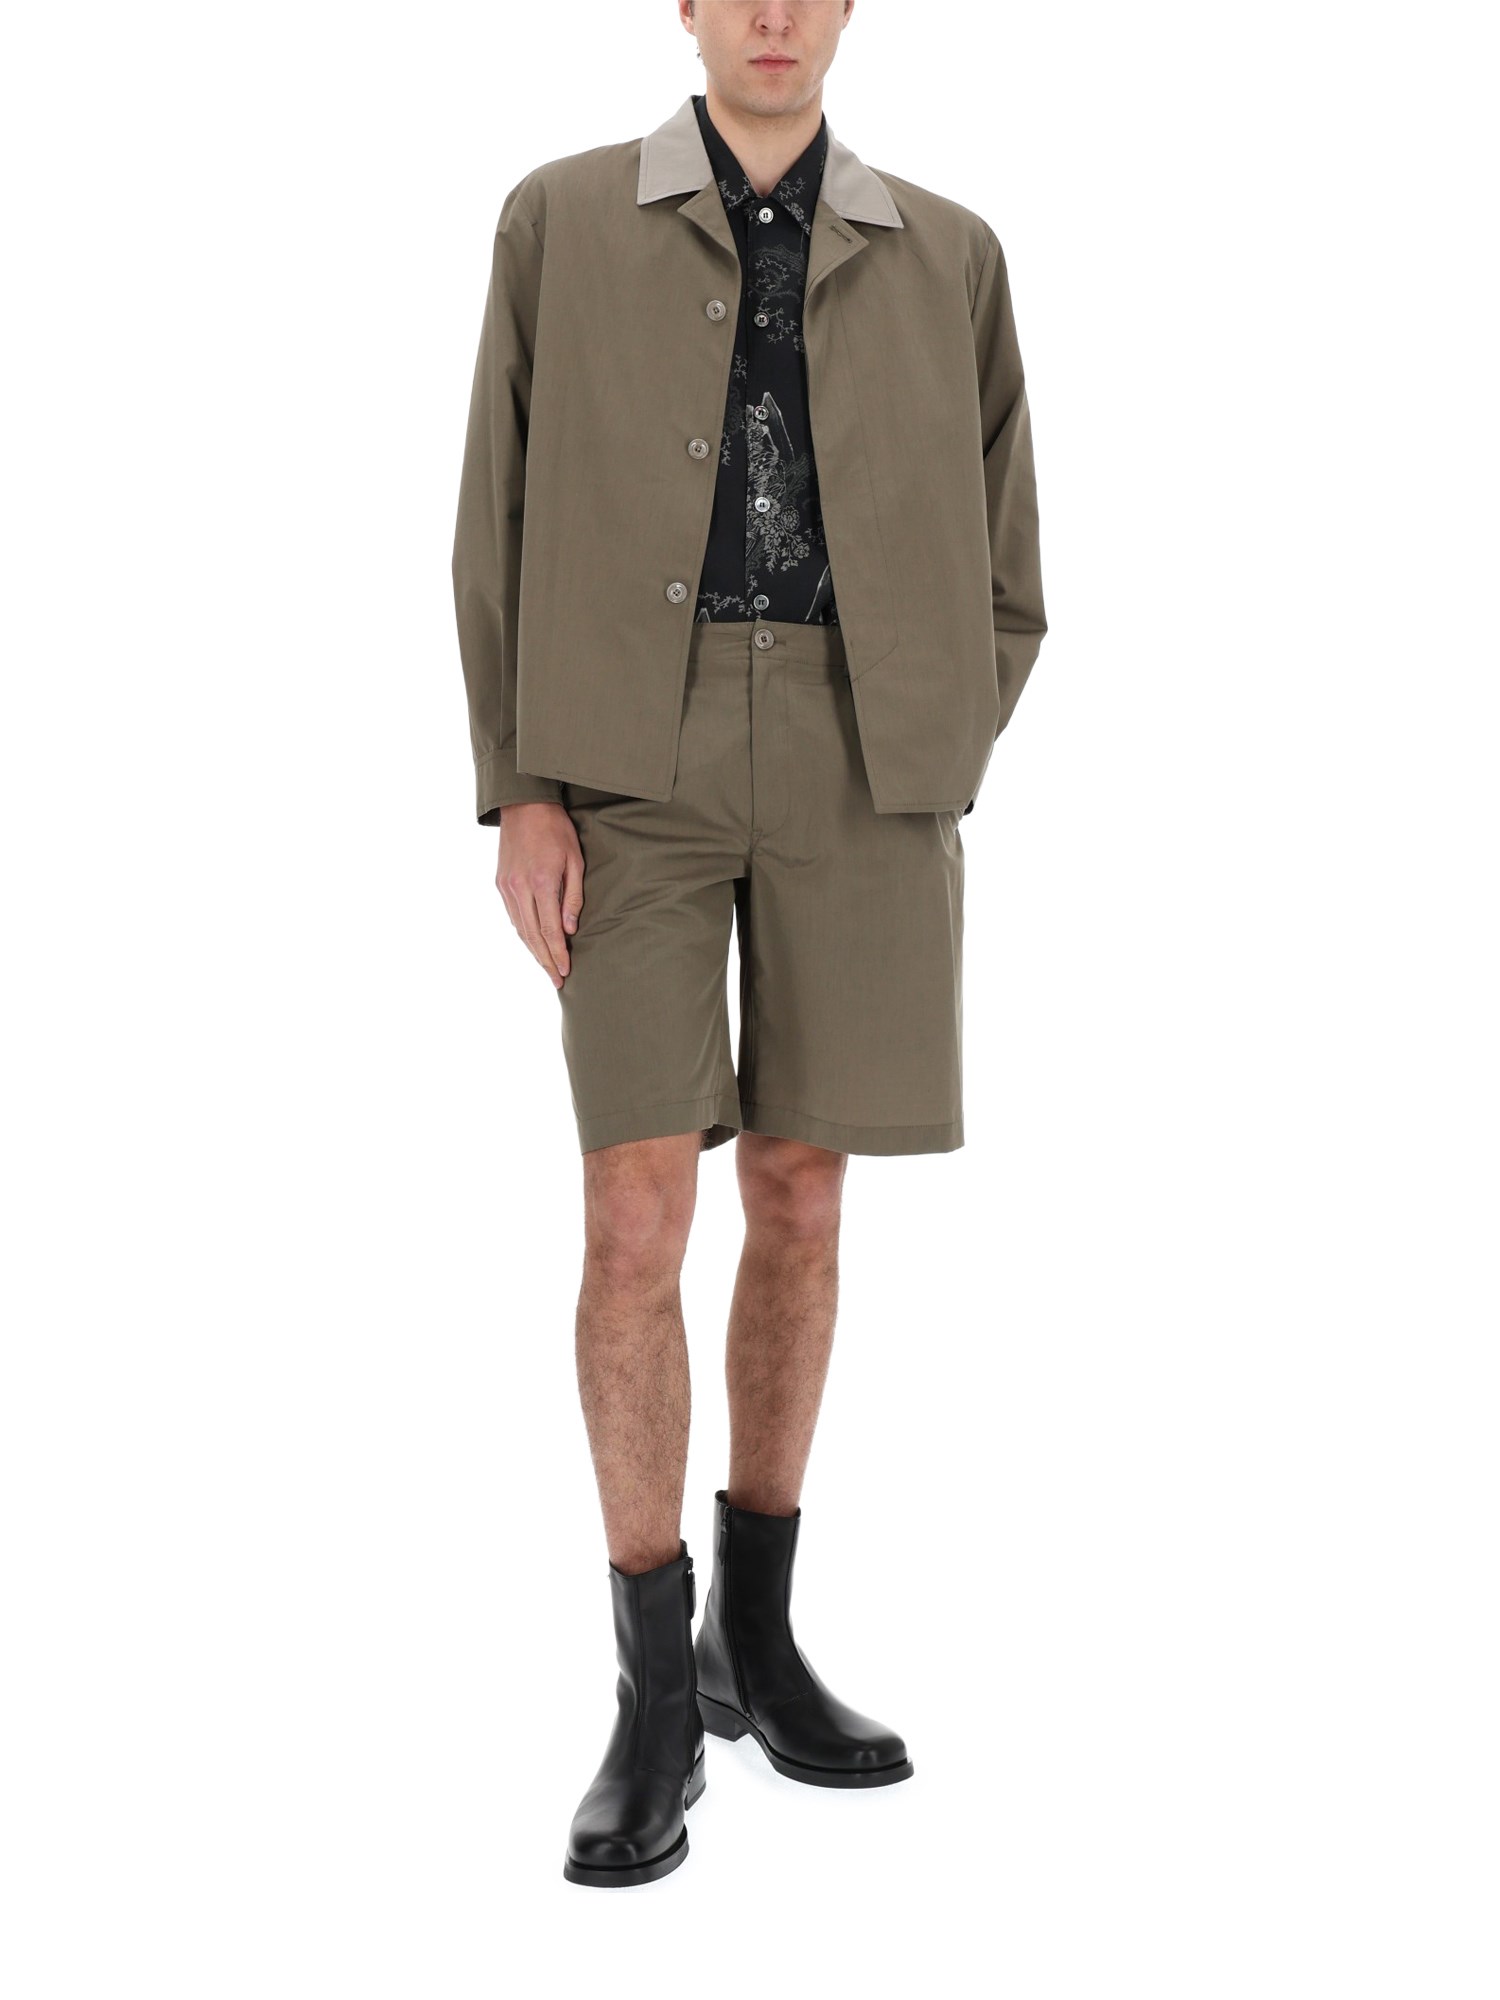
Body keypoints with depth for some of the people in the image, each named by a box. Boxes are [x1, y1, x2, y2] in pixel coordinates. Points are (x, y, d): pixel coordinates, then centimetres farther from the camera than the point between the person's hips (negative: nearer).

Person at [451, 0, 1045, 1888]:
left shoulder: (948, 257, 11)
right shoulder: (560, 219, 8)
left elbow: (996, 578, 13)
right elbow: (501, 525, 4)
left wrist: (927, 798, 0)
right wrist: (517, 793, -6)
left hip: (851, 757, 2)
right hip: (634, 754, -2)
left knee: (799, 1198, 5)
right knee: (639, 1216, -9)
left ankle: (755, 1639, 21)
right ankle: (656, 1700, 2)